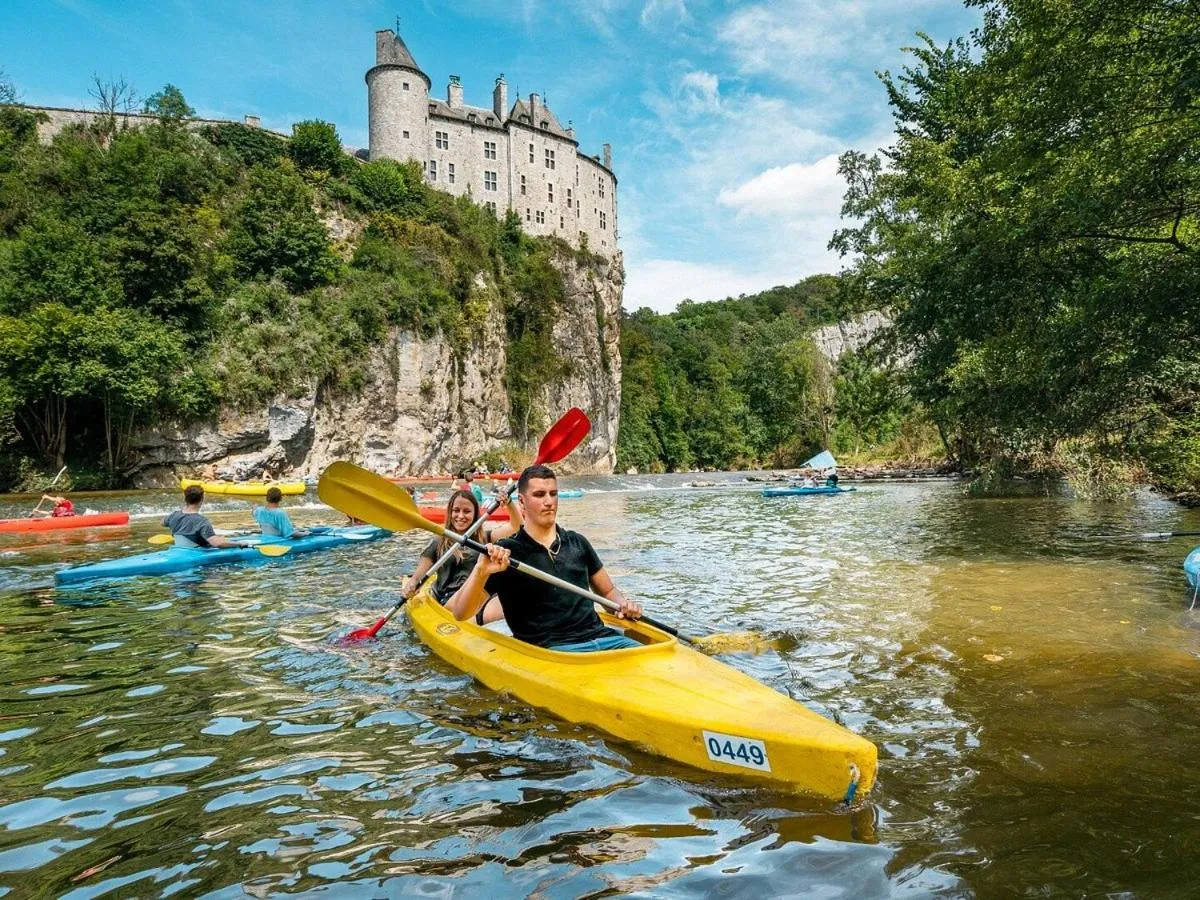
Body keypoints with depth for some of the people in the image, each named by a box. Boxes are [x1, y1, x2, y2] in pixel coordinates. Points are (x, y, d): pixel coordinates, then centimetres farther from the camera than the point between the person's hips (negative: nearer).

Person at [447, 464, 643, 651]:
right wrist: (480, 572, -25)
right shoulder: (504, 554, 0)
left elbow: (608, 590, 26)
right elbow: (460, 614, -7)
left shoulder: (577, 542, 15)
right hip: (549, 649, -5)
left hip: (601, 637, 5)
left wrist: (623, 603, 2)